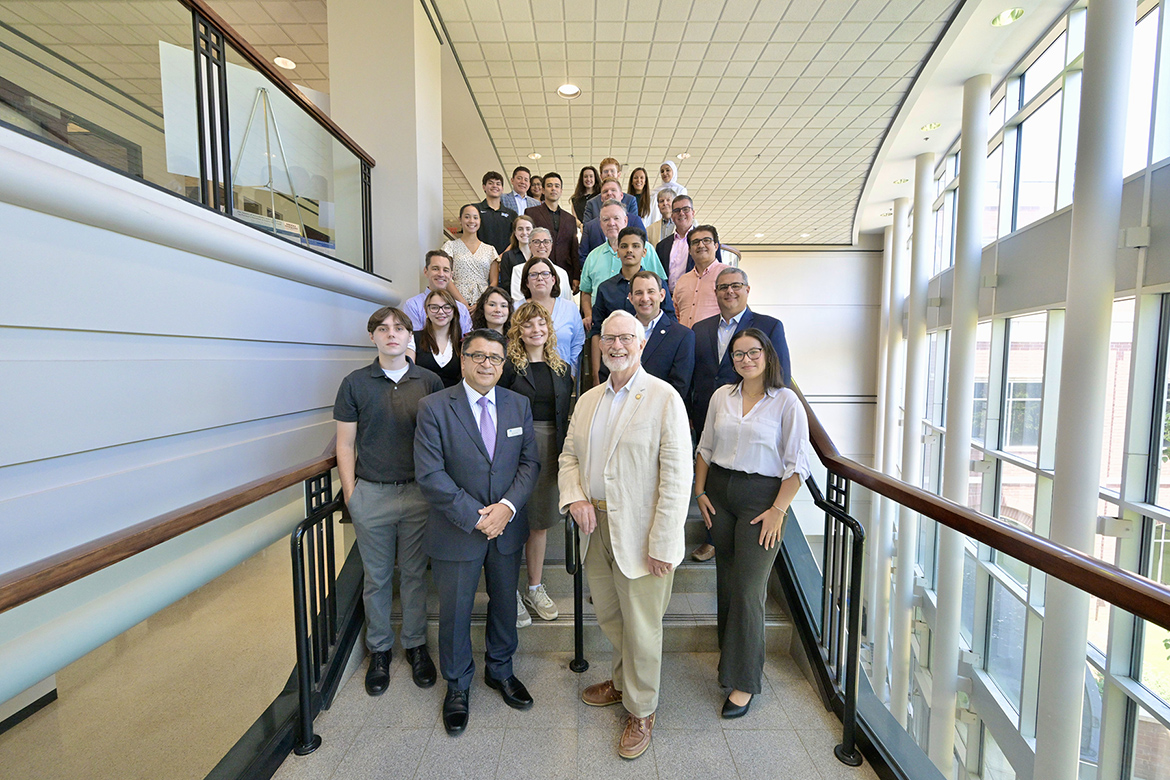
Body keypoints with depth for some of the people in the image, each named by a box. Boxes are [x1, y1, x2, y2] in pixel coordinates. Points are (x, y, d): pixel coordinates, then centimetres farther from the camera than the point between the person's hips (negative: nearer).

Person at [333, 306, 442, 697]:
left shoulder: (430, 382, 1)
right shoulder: (355, 383, 0)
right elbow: (345, 444, 3)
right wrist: (350, 492, -1)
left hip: (419, 492, 0)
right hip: (371, 494, 0)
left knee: (415, 574, 12)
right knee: (376, 578, 14)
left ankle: (416, 645, 32)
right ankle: (379, 649, 34)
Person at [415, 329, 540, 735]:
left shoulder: (519, 404, 1)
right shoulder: (434, 407, -11)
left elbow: (529, 462, 0)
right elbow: (429, 474, -15)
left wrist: (508, 506, -15)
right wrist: (474, 516, -17)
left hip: (508, 528, 4)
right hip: (457, 531, -3)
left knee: (505, 604, 20)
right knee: (455, 611, 14)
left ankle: (500, 670, 47)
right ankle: (457, 686, 41)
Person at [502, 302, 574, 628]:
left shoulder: (562, 369, 10)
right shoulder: (509, 366, -5)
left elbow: (565, 416, 11)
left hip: (550, 450, 5)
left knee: (540, 521, 15)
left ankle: (535, 588, 31)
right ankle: (510, 592, 23)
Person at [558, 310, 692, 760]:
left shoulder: (664, 398, -11)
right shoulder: (588, 400, 9)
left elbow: (677, 475, -15)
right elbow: (569, 455, 14)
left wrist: (662, 543, -17)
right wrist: (575, 498, -5)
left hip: (639, 534, -6)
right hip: (595, 526, 6)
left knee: (641, 626, 10)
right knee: (609, 617, 22)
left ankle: (640, 710, 35)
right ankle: (623, 681, 49)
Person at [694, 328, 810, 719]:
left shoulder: (786, 401, -6)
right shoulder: (721, 396, 7)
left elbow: (798, 463, -6)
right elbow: (705, 447, 13)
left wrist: (778, 510, -11)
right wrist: (700, 491, 6)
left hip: (762, 496, -4)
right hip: (719, 492, 4)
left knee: (748, 590, -2)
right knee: (725, 583, 14)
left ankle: (743, 681, 15)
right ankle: (729, 661, 34)